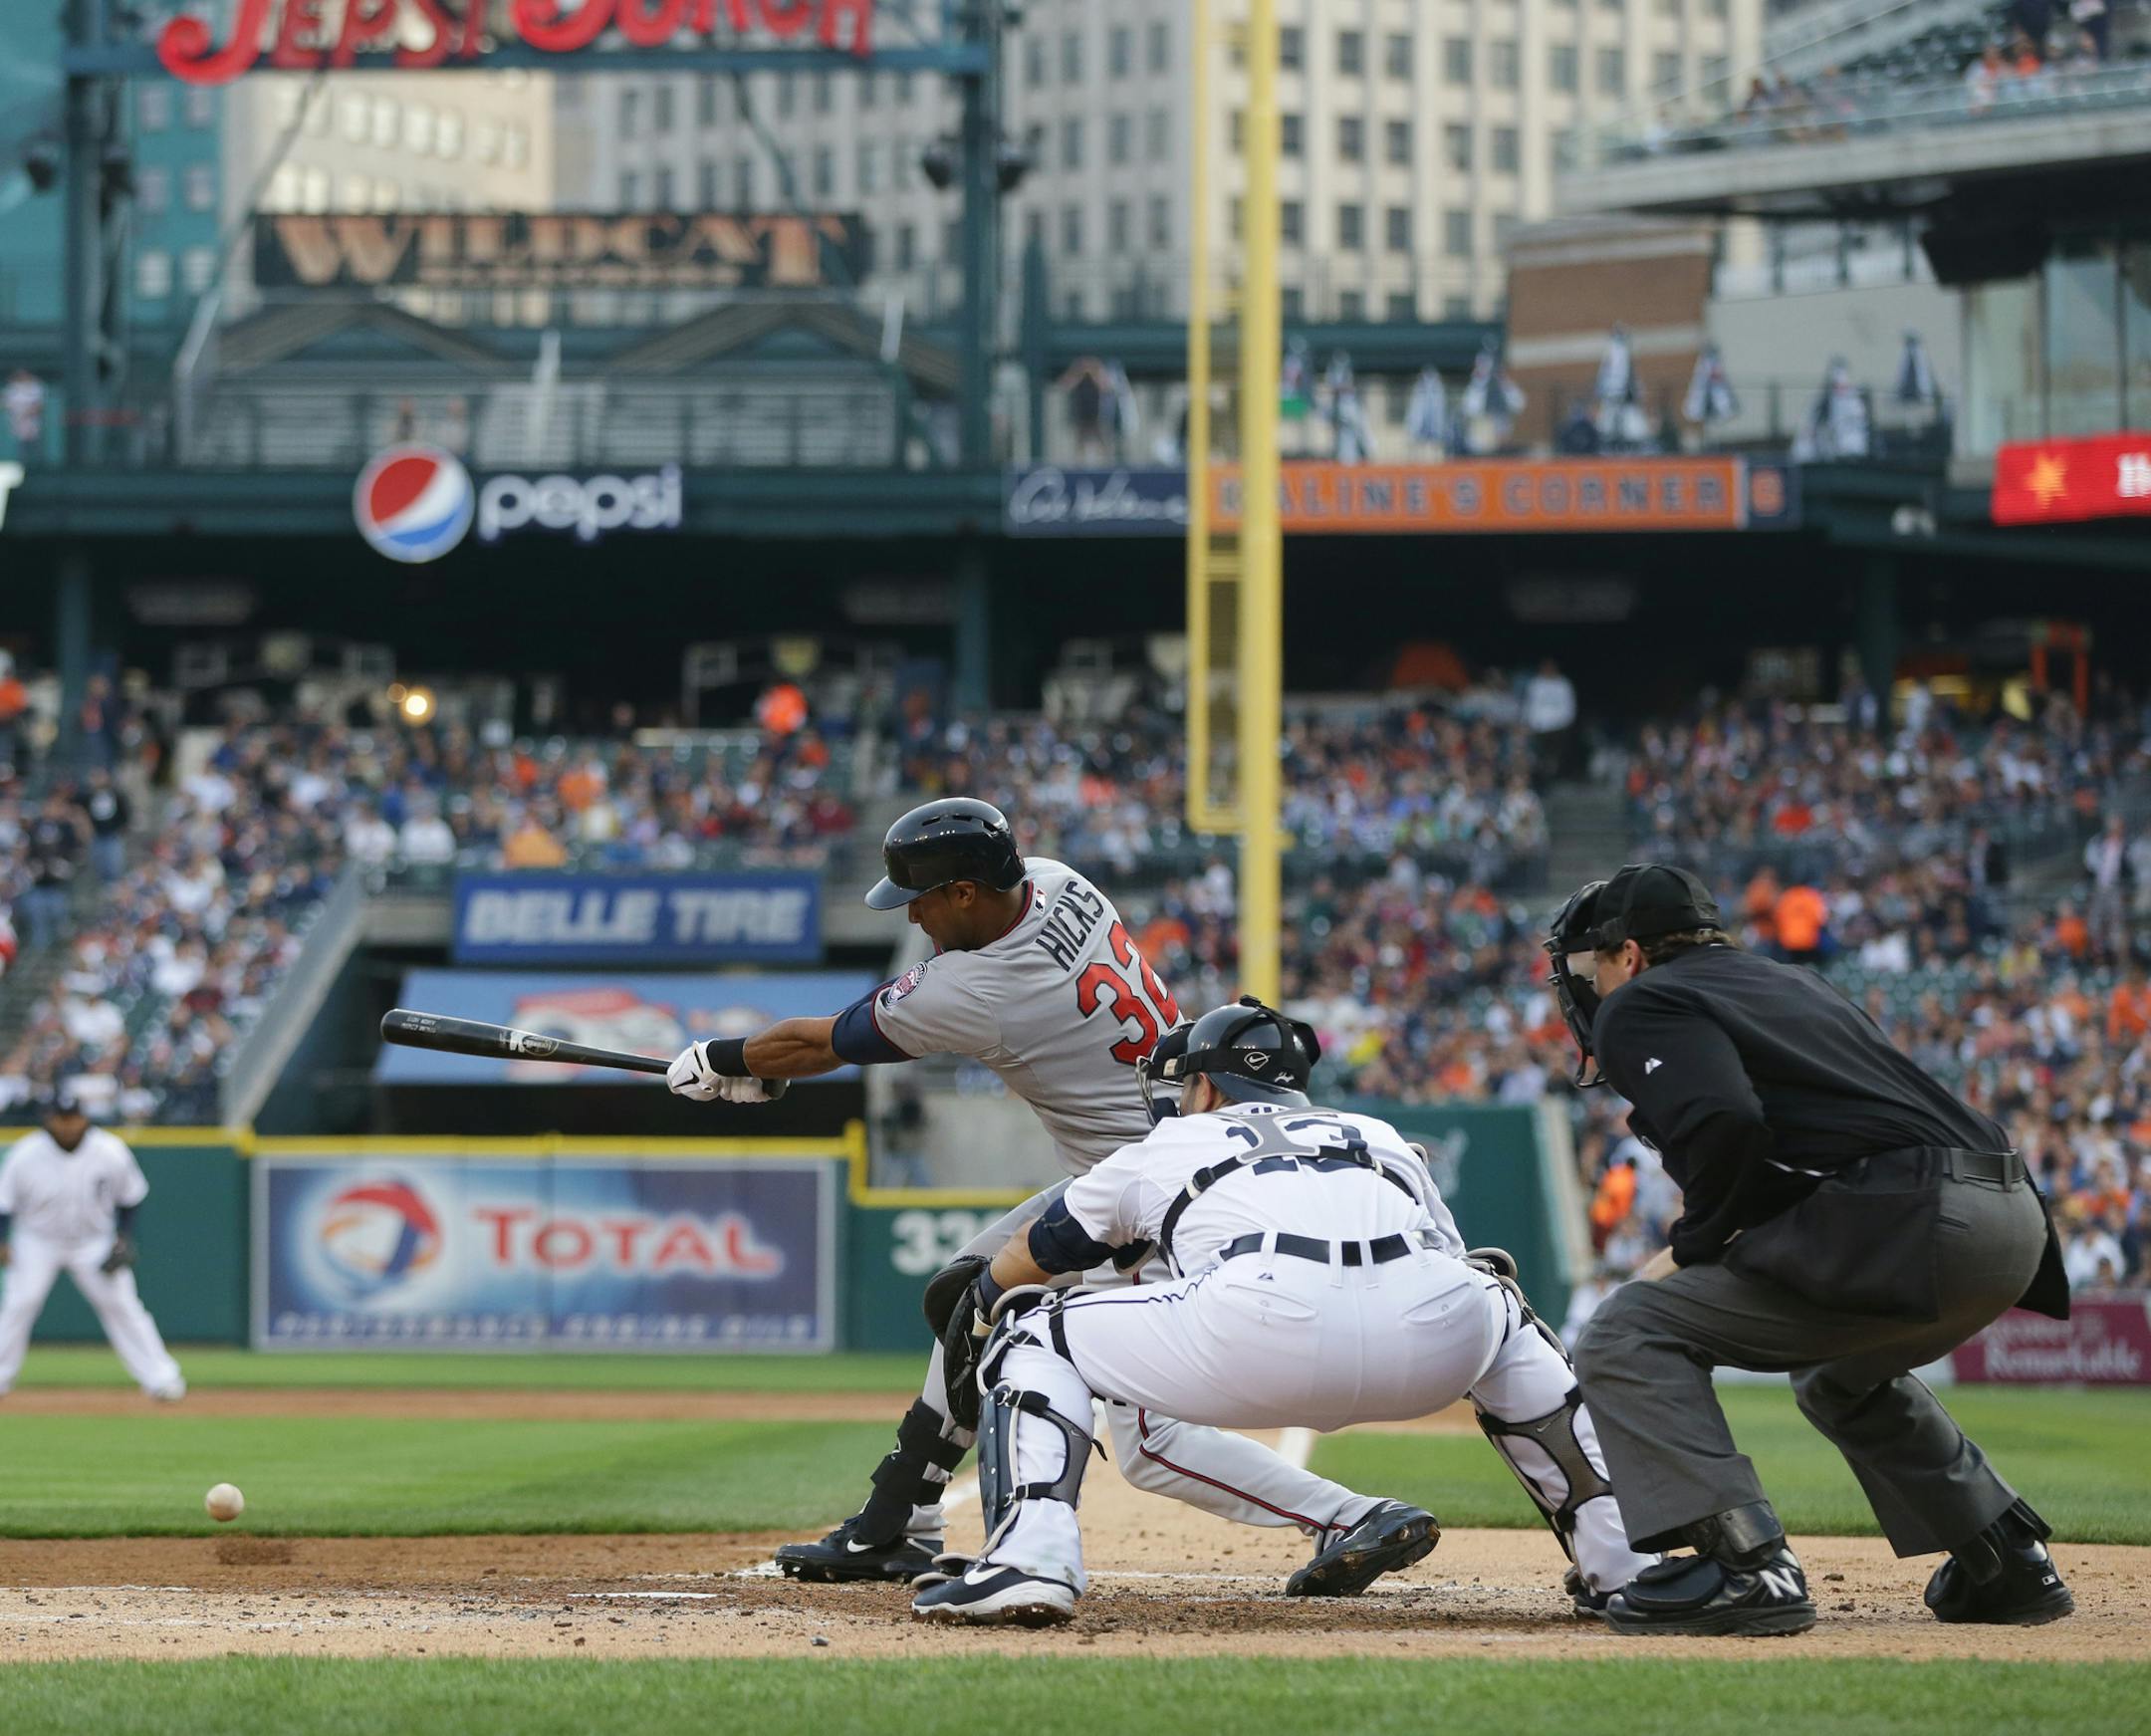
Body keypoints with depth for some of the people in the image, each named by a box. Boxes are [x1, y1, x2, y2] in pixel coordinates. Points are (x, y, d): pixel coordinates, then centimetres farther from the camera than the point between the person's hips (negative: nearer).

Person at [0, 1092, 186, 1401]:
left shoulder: (111, 1152, -16)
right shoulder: (25, 1155, -19)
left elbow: (130, 1196, 1)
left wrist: (124, 1237, -5)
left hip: (94, 1242, 0)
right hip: (38, 1242, 0)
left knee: (121, 1304, -6)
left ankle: (160, 1379, -3)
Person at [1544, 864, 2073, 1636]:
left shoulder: (1640, 1004, 5)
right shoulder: (1791, 984, 32)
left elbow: (1725, 1124, -14)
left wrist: (1692, 1246, 0)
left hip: (1904, 1222, -9)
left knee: (1627, 1337, -5)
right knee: (1841, 1372, 37)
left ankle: (1745, 1565, -17)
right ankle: (2010, 1565, 33)